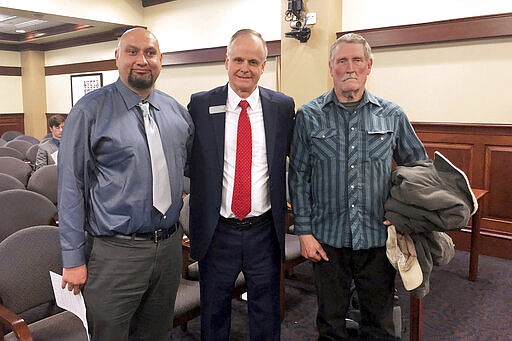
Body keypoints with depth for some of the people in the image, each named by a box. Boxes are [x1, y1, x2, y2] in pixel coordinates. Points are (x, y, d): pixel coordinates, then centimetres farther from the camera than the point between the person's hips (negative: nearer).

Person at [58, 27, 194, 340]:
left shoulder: (178, 112, 6)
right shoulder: (90, 111, -8)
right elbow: (71, 188, -8)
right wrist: (74, 258, -8)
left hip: (170, 246, 5)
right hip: (115, 252, -4)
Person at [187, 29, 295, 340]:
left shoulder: (283, 106, -2)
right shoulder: (200, 104, -4)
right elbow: (187, 160, 5)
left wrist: (285, 199, 7)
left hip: (265, 231, 1)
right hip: (216, 232, 0)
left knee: (267, 315, 19)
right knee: (214, 314, 19)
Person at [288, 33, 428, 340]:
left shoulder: (393, 115, 0)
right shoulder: (309, 116, -2)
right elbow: (299, 177, -1)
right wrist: (304, 232, -5)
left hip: (378, 236, 1)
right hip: (327, 237, 0)